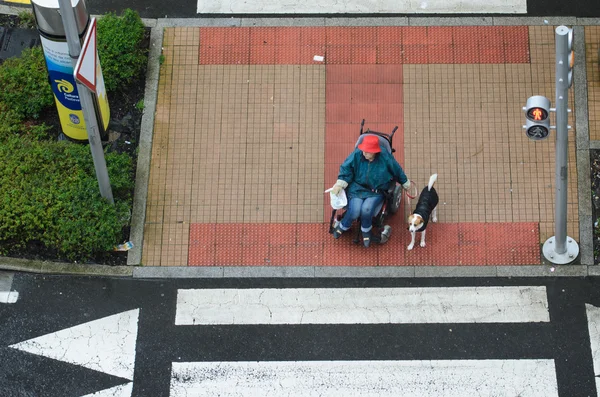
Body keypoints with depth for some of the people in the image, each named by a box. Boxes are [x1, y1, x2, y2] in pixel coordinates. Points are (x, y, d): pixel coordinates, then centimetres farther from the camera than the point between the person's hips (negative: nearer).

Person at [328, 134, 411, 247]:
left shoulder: (385, 158, -13)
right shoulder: (357, 155, -13)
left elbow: (397, 171, 3)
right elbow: (346, 169, -4)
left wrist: (405, 183, 18)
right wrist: (339, 184, -17)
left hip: (376, 192, -1)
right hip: (357, 188, 1)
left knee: (366, 209, -30)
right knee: (354, 211, -25)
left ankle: (366, 230, 2)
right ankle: (343, 226, 8)